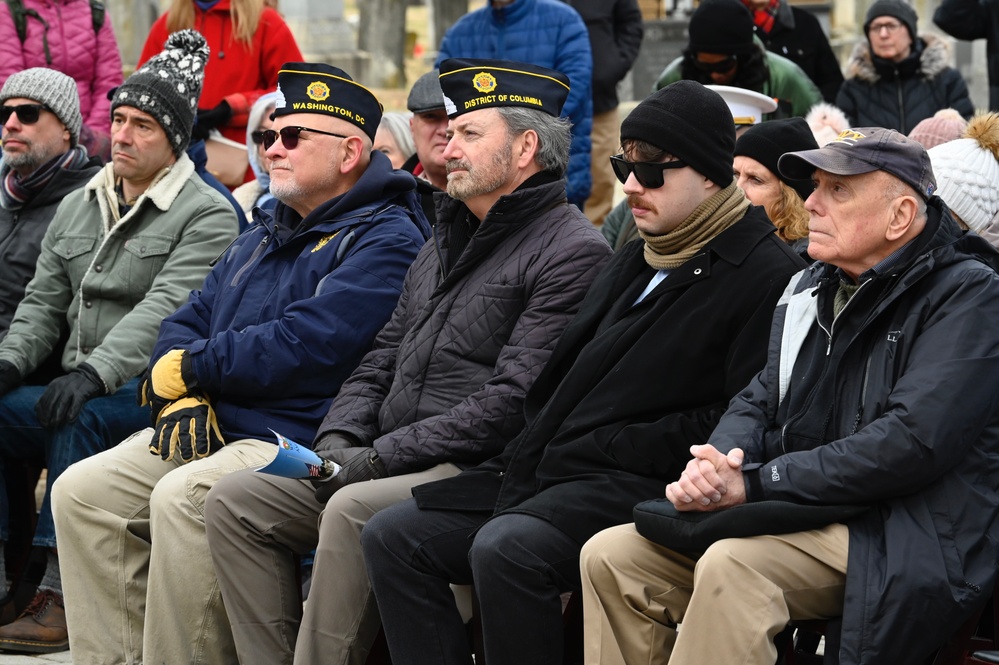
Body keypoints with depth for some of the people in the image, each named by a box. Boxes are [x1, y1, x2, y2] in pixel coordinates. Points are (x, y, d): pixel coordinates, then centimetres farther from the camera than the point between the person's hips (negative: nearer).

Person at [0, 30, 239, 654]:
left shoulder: (207, 216, -4)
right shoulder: (76, 206, 19)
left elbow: (164, 310, -17)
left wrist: (94, 373, -29)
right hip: (76, 388, 7)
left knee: (79, 419, -36)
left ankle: (60, 596, -34)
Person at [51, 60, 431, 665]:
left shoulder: (384, 241, -7)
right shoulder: (262, 236, 23)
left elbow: (304, 348, -19)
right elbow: (188, 323, 20)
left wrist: (187, 369, -8)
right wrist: (183, 398, -3)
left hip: (300, 440, -9)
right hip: (212, 427, 9)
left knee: (181, 500, -32)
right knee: (82, 491, -9)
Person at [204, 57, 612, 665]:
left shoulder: (573, 251, -8)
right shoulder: (446, 244, 23)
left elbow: (513, 400, -17)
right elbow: (383, 359, 24)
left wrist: (382, 456, -17)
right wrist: (337, 441, 3)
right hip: (388, 464, 9)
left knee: (352, 514, -34)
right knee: (235, 501, -4)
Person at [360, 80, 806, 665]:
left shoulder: (766, 275, -6)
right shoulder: (635, 261, 23)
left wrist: (619, 443, -14)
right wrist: (534, 445, 8)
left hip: (640, 483, -9)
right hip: (548, 464, 9)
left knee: (506, 547, -34)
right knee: (393, 537, -3)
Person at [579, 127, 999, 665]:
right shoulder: (813, 290, 16)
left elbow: (912, 443, -20)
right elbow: (759, 403, 19)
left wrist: (756, 482, -18)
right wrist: (716, 464, -7)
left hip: (911, 537, -8)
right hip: (805, 514, 8)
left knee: (731, 567, -34)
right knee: (611, 556, -6)